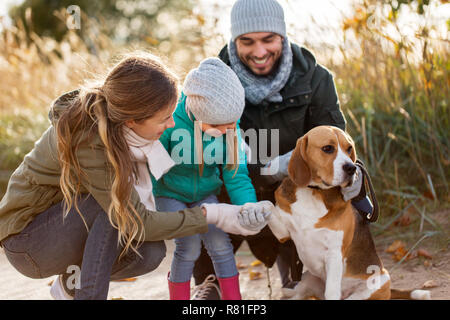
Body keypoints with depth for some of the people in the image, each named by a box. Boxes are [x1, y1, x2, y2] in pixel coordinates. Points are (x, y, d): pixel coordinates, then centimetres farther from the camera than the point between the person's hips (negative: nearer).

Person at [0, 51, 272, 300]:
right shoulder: (89, 143, -34)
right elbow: (139, 222, -29)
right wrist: (212, 216, -25)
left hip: (70, 222, 7)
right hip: (26, 239, -7)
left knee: (151, 252, -15)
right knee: (117, 205, -31)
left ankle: (72, 283, 4)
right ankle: (89, 294, -21)